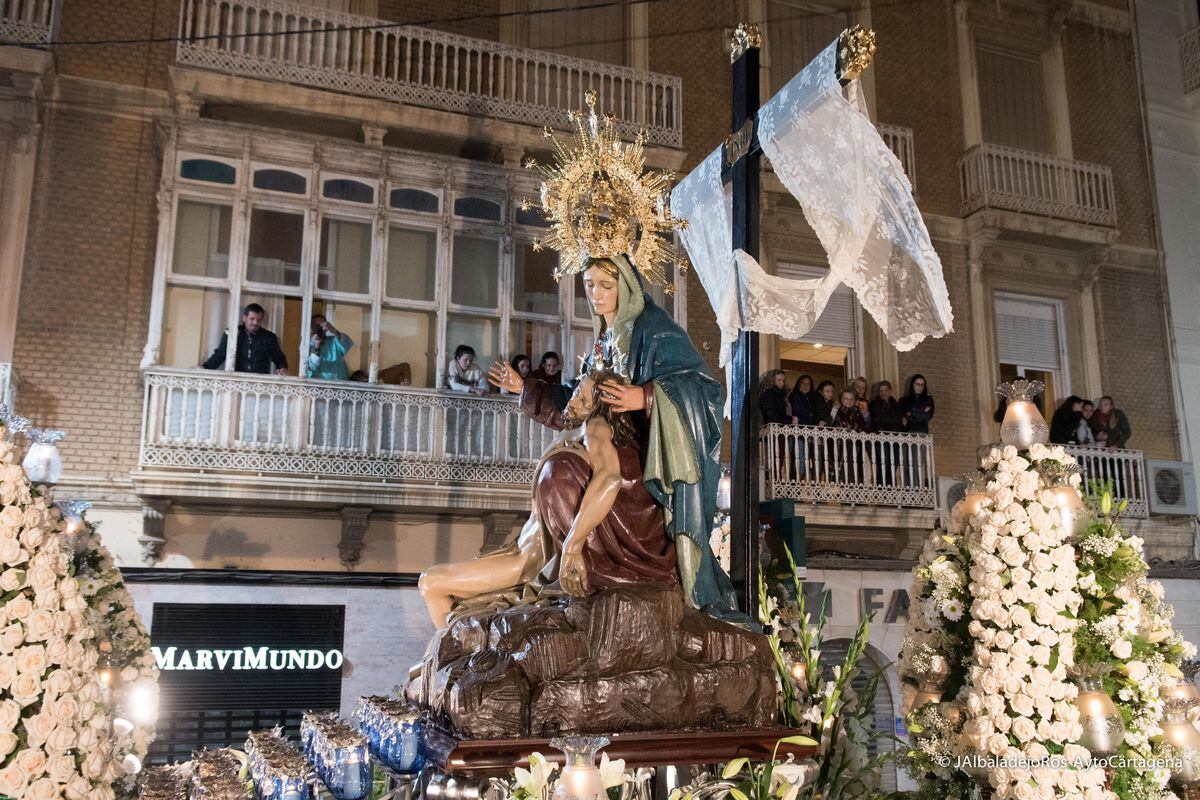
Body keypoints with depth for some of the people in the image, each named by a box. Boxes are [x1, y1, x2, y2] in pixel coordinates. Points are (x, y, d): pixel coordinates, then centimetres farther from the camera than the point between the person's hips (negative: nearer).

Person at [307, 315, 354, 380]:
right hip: (318, 383, -1)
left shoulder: (334, 341, 9)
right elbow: (311, 367, -5)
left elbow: (348, 344, -13)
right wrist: (316, 348, -17)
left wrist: (334, 331, -27)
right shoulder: (307, 345, 8)